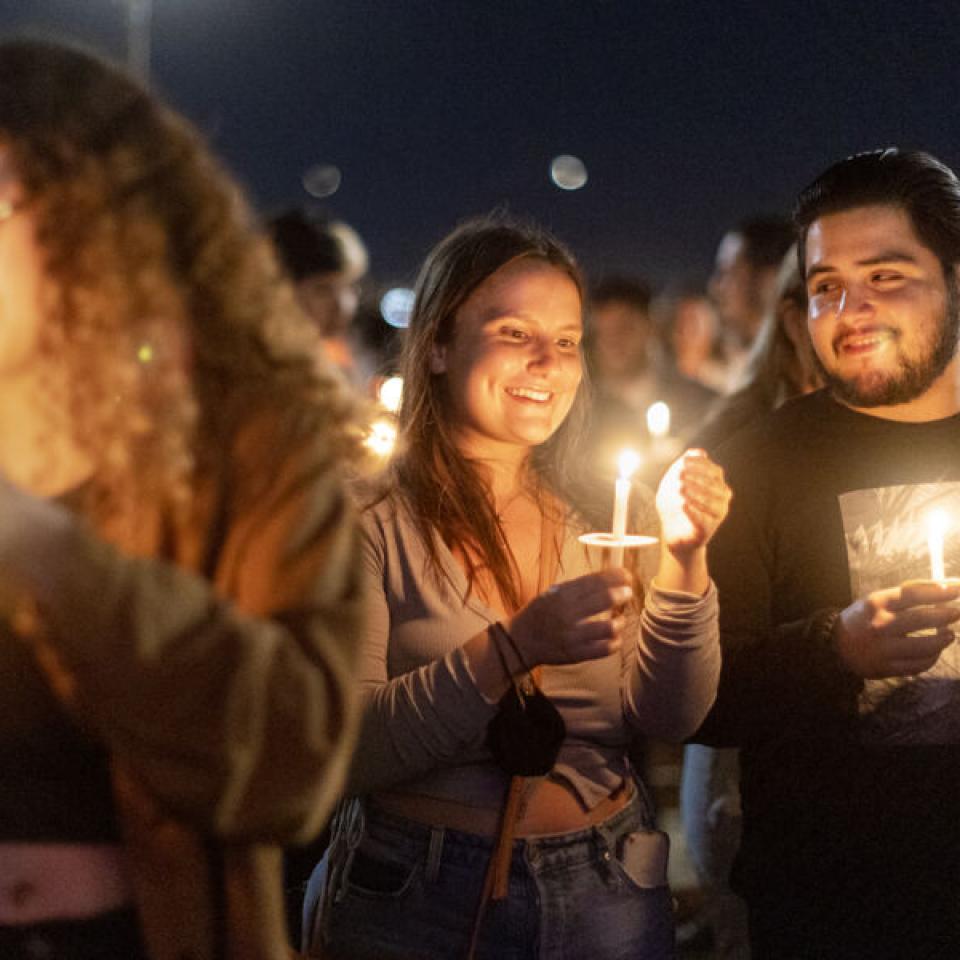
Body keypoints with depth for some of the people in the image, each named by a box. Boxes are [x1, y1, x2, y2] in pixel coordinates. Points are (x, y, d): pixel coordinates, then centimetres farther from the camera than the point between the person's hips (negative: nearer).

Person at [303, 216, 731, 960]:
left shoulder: (593, 520, 4)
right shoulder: (368, 519, -9)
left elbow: (669, 719, -1)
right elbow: (346, 750, -18)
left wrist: (682, 565, -15)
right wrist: (517, 647, -28)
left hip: (608, 895, 4)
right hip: (416, 899, -4)